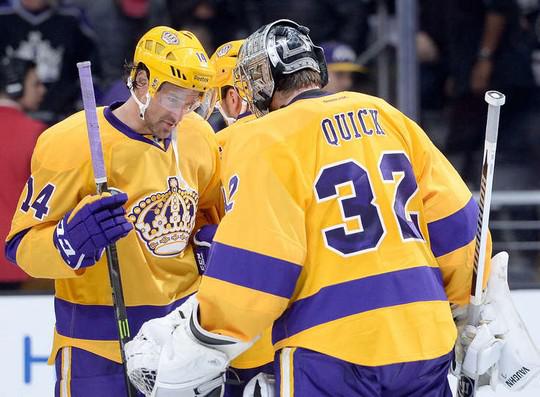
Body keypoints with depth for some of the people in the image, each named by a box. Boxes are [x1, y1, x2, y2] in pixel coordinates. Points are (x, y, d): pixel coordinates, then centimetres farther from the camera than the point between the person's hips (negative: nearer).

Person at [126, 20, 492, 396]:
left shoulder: (266, 141, -5)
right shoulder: (386, 117, 12)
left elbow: (249, 274, -12)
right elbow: (456, 222, 12)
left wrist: (181, 363, -4)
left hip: (332, 357, -6)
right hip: (426, 343, 6)